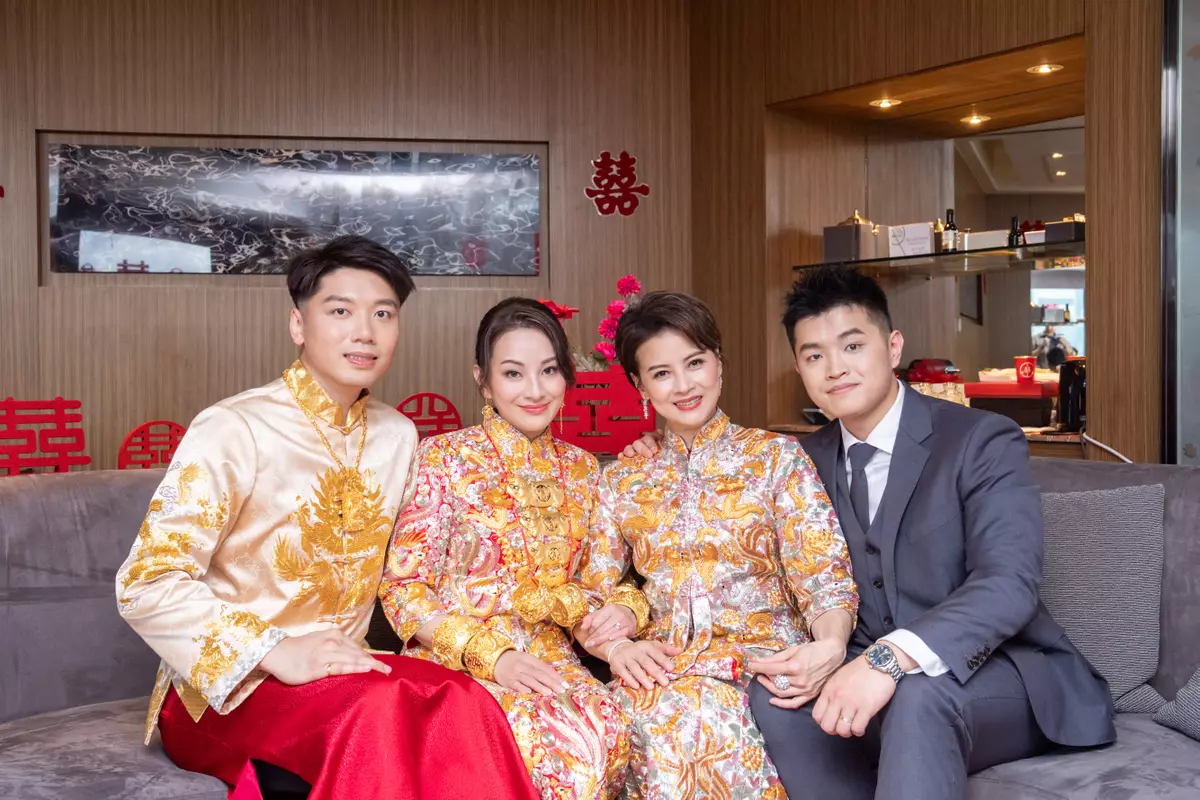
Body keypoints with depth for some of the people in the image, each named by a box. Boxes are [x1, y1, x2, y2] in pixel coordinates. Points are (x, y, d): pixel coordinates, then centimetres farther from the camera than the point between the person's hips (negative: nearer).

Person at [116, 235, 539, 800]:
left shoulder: (398, 436, 6)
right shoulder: (234, 429, -11)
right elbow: (146, 585, -16)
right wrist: (275, 653, -26)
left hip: (336, 672, 5)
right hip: (222, 689, -5)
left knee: (461, 706, -26)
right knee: (379, 708, -35)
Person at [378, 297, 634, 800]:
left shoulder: (580, 469, 9)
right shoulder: (445, 458, -4)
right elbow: (403, 589, -5)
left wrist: (614, 611, -5)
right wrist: (492, 657, -17)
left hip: (550, 660, 4)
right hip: (457, 663, -4)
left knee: (610, 732, -30)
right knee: (570, 745, -31)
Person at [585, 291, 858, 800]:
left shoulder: (778, 457, 6)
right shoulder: (622, 480, 13)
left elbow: (823, 576, -2)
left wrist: (830, 645, -24)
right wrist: (617, 648, -13)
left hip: (762, 655, -2)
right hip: (662, 663, 2)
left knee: (702, 713, -35)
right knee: (656, 714, -34)